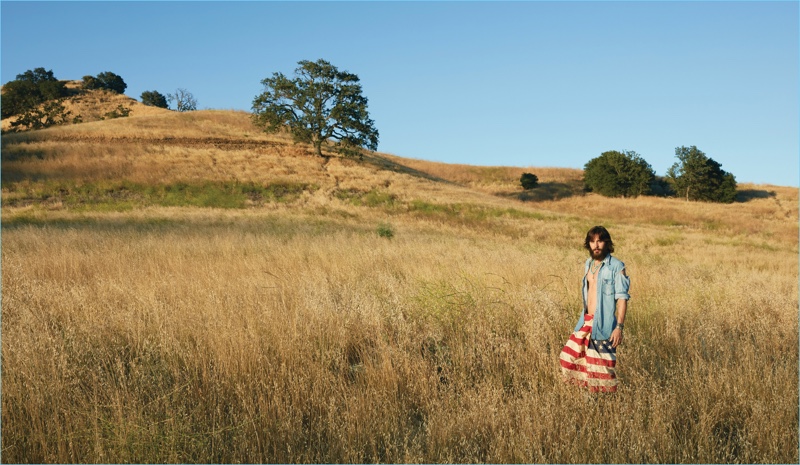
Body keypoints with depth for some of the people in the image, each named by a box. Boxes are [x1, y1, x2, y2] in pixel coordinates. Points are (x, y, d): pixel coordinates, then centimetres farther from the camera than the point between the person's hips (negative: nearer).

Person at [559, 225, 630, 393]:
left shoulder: (616, 266, -12)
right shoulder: (588, 263, 10)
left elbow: (622, 298, -14)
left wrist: (619, 327, -20)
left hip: (603, 325, -7)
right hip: (586, 321, 8)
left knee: (603, 367, -2)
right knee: (569, 356, 9)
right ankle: (590, 392, 24)